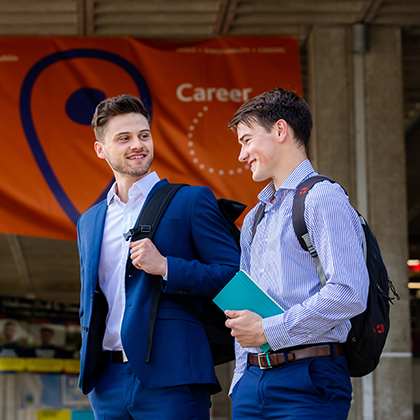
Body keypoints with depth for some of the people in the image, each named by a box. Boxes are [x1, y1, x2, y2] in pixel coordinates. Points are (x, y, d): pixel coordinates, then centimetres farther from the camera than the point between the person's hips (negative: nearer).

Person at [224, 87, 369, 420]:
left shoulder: (323, 199, -6)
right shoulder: (254, 219, 19)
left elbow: (350, 294, -17)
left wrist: (269, 329, -13)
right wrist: (242, 381, 13)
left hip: (308, 381, -7)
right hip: (252, 380, 7)